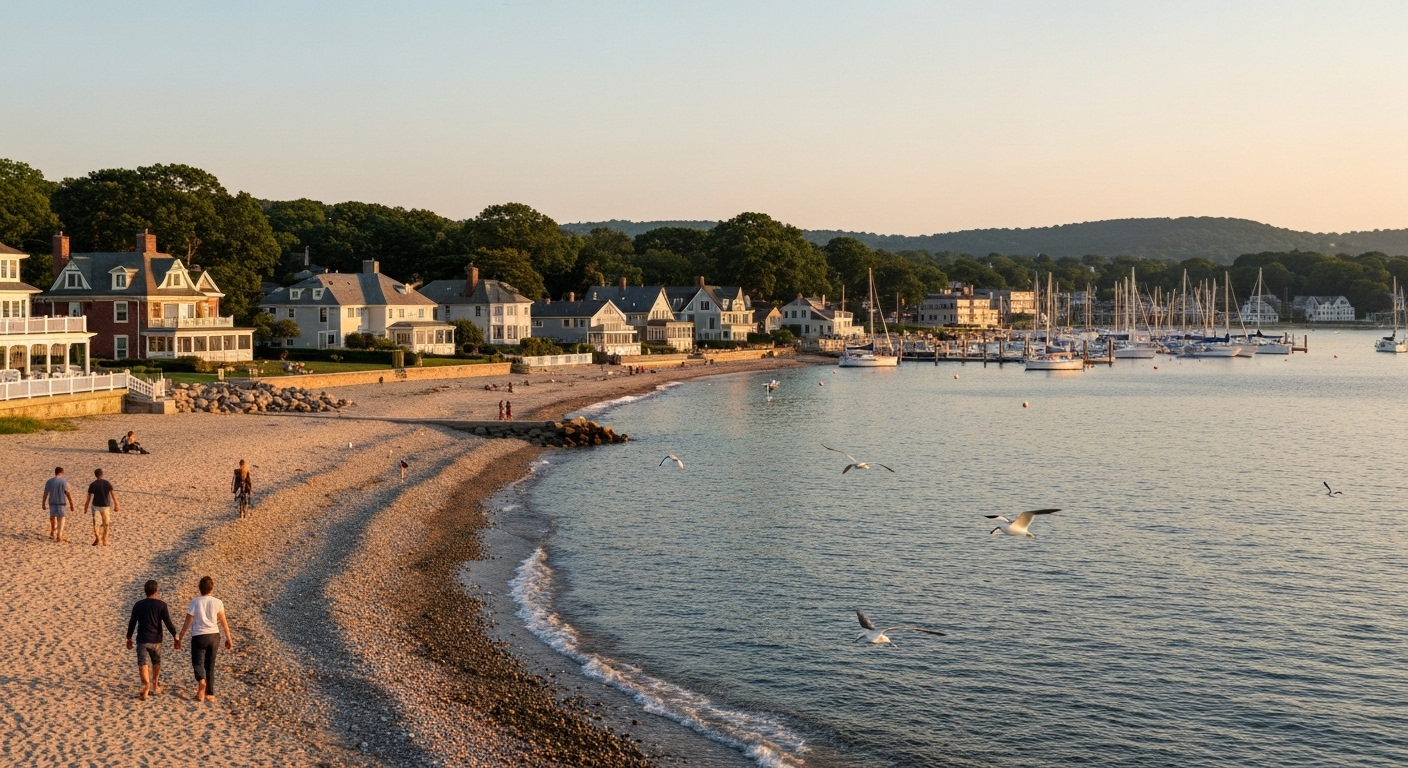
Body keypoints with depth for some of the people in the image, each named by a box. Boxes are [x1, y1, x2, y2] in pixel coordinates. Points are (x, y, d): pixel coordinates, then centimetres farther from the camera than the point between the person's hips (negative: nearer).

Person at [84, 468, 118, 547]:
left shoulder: (92, 485, -3)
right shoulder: (107, 483, -3)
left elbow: (89, 497, -1)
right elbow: (113, 495, -4)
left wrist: (86, 507, 8)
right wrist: (116, 505, 3)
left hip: (96, 506, -1)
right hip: (106, 506, 1)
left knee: (96, 523, -1)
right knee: (106, 524, 13)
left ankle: (97, 537, -25)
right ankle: (104, 541, 17)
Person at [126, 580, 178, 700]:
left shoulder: (138, 605, -1)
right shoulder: (161, 604, -6)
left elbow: (132, 622, 2)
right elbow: (168, 622, -10)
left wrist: (129, 638, 14)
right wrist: (176, 636, -5)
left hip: (142, 639, 0)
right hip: (156, 640, 0)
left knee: (143, 663, -6)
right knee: (156, 662, 21)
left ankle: (146, 686, -28)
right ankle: (155, 686, 31)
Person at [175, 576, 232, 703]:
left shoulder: (195, 602, -6)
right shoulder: (217, 602, -1)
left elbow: (187, 622, -5)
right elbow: (223, 622, 2)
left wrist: (179, 637, 3)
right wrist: (229, 638, 10)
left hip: (199, 636, -3)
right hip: (214, 636, 3)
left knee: (198, 662, 5)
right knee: (210, 665, 12)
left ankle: (201, 681, -26)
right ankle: (210, 693, 11)